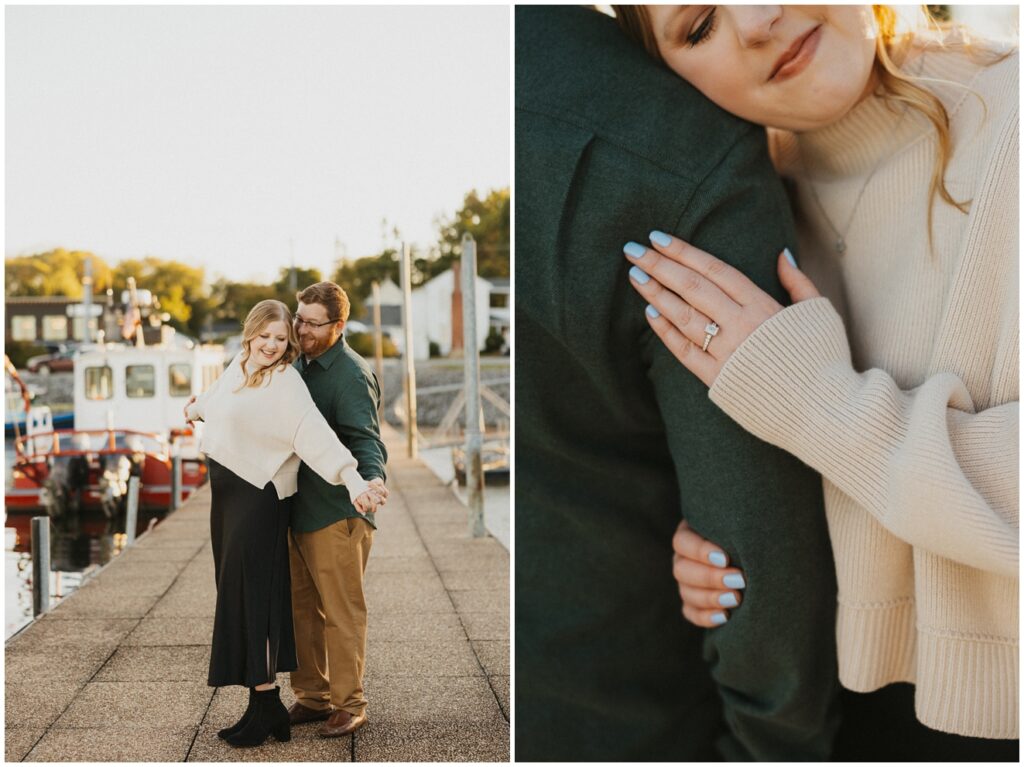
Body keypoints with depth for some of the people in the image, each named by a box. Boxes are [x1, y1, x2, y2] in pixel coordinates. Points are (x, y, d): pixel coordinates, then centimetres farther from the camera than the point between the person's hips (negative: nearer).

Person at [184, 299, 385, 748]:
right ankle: (266, 706, 18)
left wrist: (353, 479, -45)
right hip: (227, 492, 9)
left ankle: (265, 706, 3)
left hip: (259, 497, -9)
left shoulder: (285, 384, -18)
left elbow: (314, 431, -32)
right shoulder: (237, 367, 7)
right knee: (234, 591, 10)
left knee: (250, 597, -6)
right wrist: (196, 408, 50)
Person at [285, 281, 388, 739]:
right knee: (302, 609, 14)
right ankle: (312, 697, 26)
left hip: (337, 515, -9)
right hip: (298, 510, 9)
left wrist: (373, 477, -45)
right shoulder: (299, 366, 15)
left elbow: (365, 438, -25)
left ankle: (349, 705, 10)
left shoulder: (351, 375, -15)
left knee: (342, 612, 0)